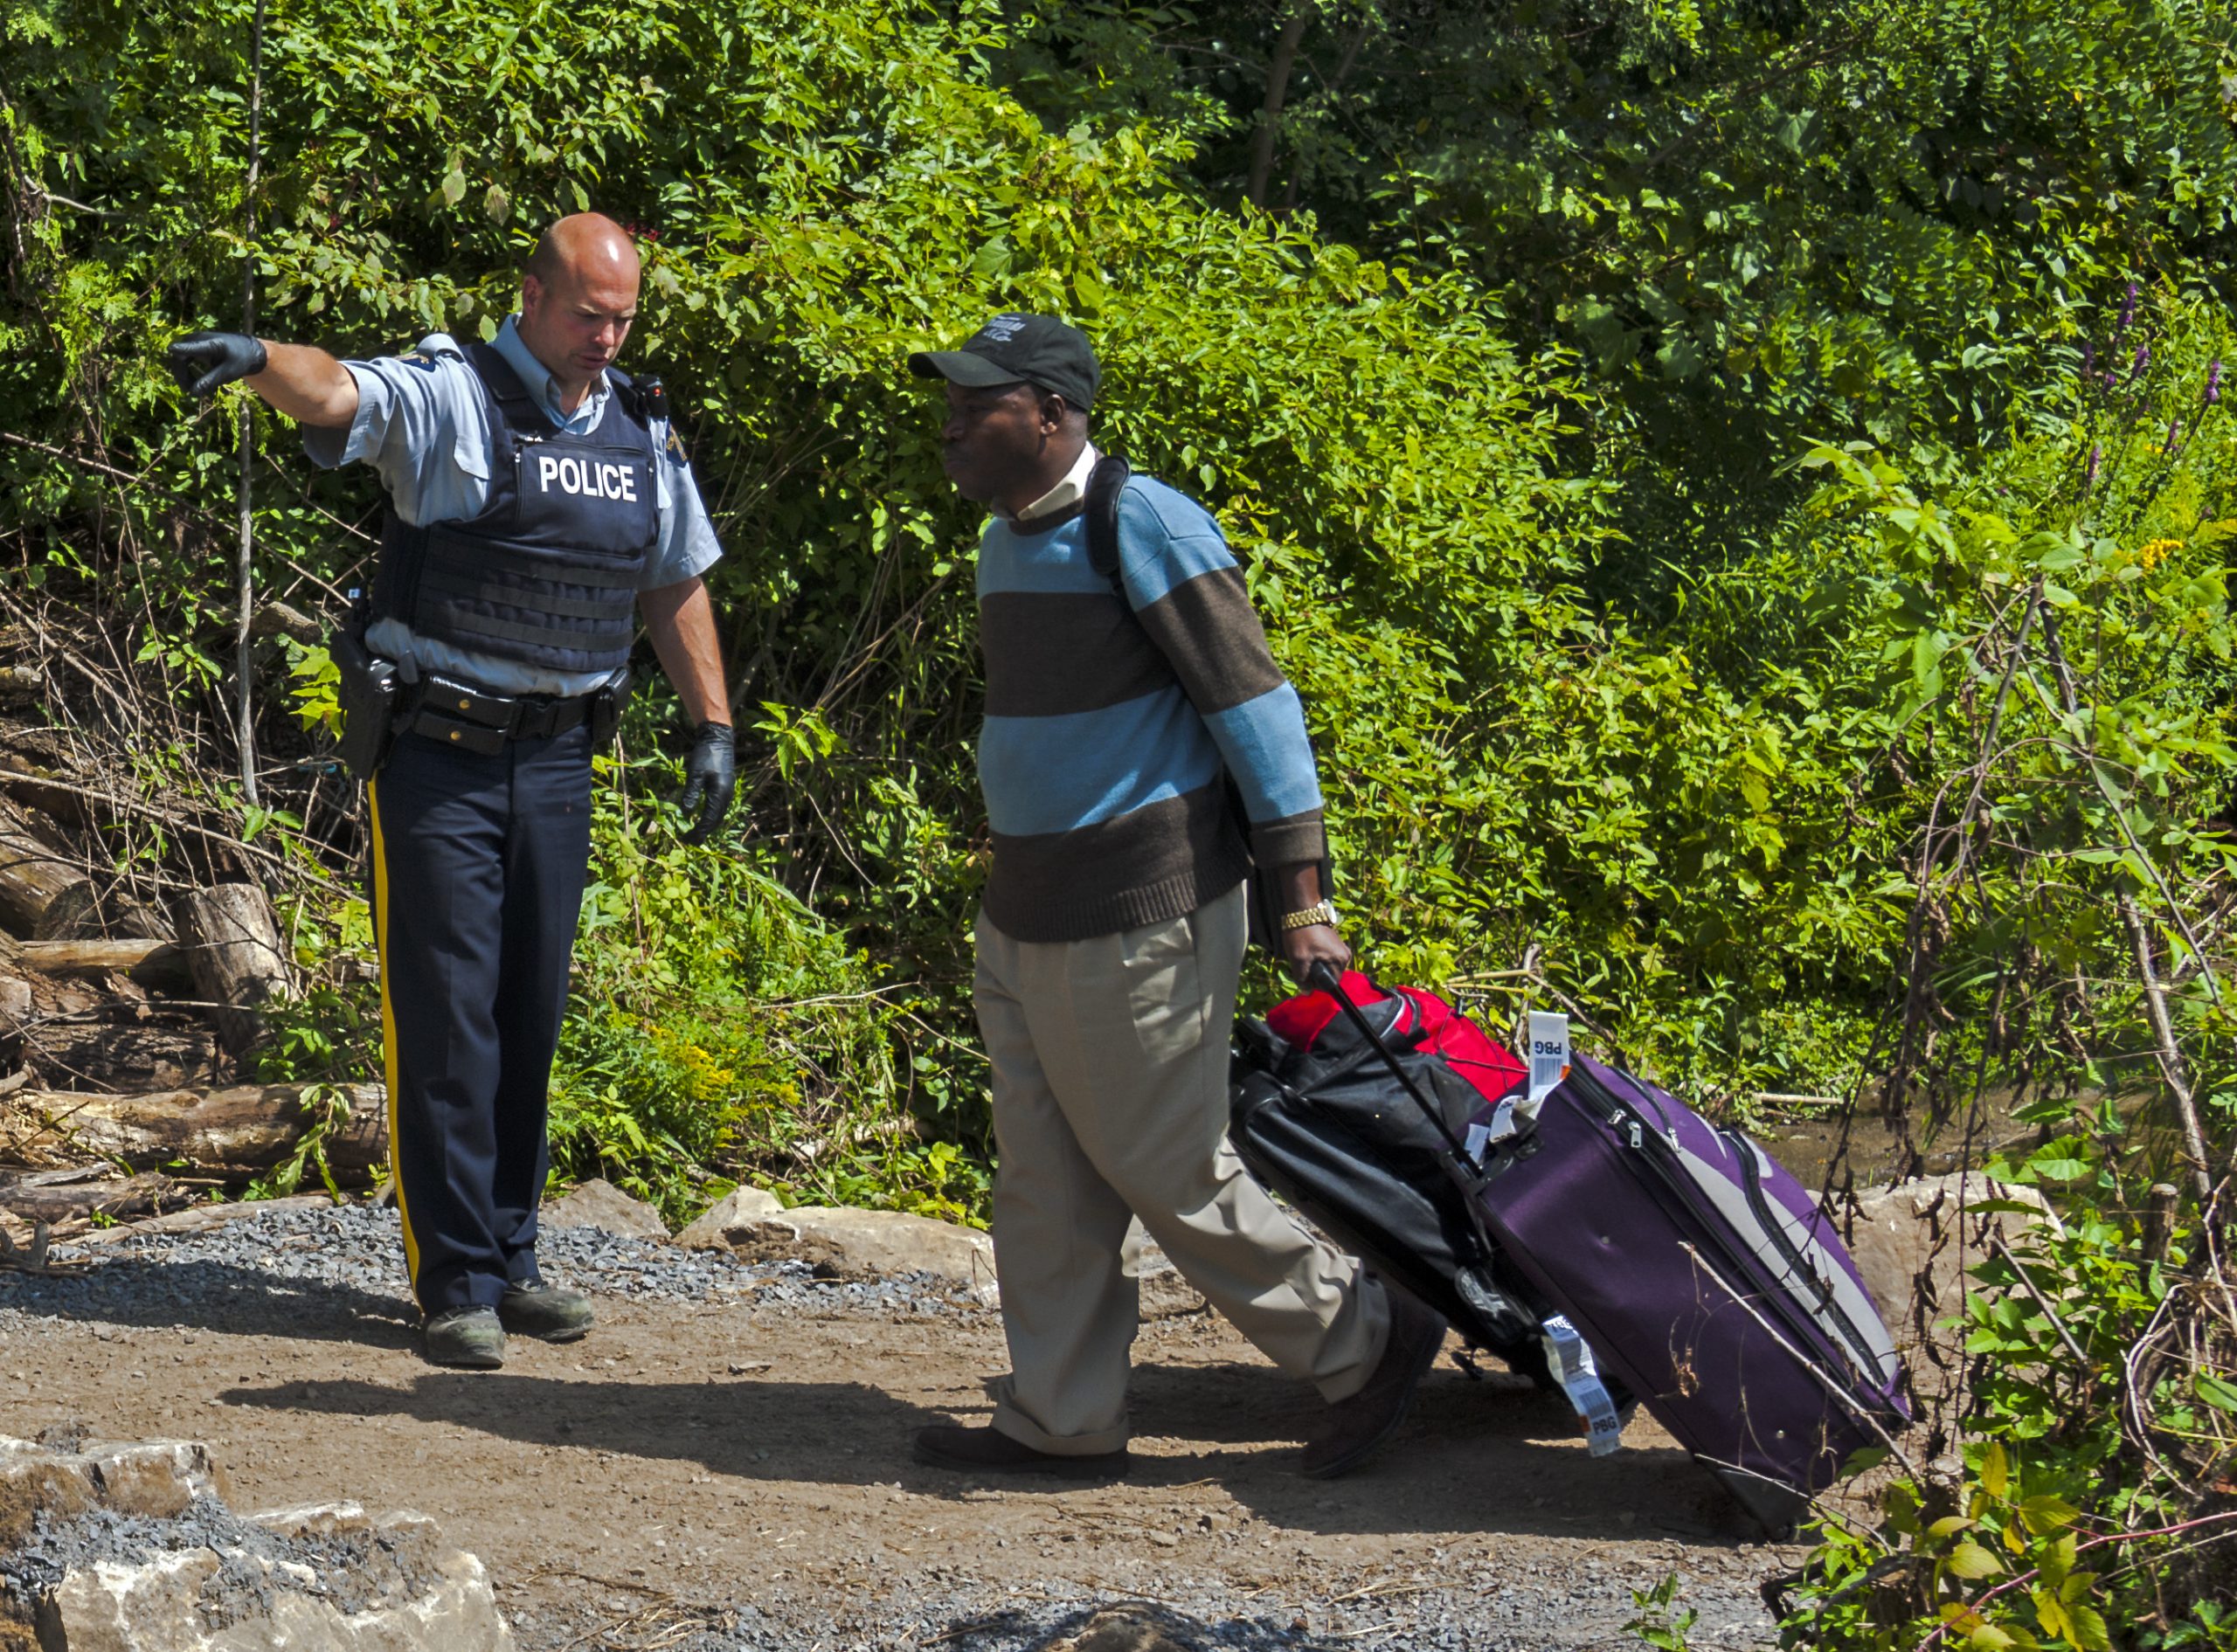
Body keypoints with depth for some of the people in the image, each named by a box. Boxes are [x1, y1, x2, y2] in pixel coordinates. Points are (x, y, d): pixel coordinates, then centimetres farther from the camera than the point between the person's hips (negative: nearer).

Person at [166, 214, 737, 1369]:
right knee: (445, 1019, -4)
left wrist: (712, 728, 18)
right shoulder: (448, 399, -9)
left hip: (556, 759, 5)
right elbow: (336, 394, -29)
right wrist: (258, 358, -51)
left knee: (532, 1016, 11)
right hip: (438, 754, -5)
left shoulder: (642, 434, 9)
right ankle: (455, 1284, 2)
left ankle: (509, 1260, 21)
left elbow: (677, 583, 21)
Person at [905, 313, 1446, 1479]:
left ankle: (1363, 1343, 13)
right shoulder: (1006, 541, 11)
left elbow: (1255, 705, -15)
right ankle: (1060, 1420, 19)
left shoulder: (1142, 527, -15)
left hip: (1137, 922, -9)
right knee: (1042, 1180, 10)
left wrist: (1301, 900, -19)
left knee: (1168, 1169, -2)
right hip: (1024, 917, 9)